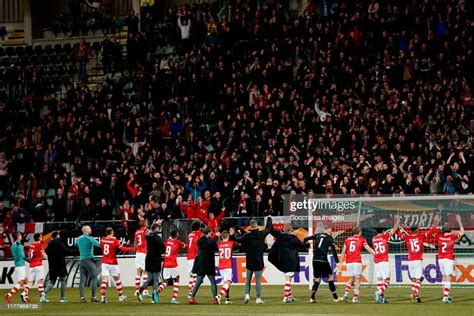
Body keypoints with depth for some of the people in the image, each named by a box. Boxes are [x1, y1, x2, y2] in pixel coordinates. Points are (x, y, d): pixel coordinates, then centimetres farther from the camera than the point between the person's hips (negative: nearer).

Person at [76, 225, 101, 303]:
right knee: (94, 278, 1)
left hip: (82, 261, 6)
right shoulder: (89, 238, -7)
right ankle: (93, 297, -4)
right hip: (89, 260, -6)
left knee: (82, 279, 3)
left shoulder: (78, 239, 12)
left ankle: (82, 297, -6)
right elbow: (98, 244, -15)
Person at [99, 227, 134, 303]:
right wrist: (133, 248, 1)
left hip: (104, 262, 3)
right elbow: (123, 248, -12)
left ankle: (102, 297, -17)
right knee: (117, 279, 14)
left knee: (104, 280, -4)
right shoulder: (115, 241, -11)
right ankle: (121, 296, 25)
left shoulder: (102, 240, 2)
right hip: (113, 263, -3)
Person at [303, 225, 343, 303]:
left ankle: (312, 298, 0)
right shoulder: (330, 239, 0)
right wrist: (337, 262, -4)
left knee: (317, 279, 12)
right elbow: (333, 251, -5)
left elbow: (305, 239, 8)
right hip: (323, 261, -4)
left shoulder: (317, 236, 12)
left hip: (315, 261, 4)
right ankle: (335, 297, 8)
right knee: (330, 277, 7)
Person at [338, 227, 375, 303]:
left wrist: (340, 263, 16)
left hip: (348, 262, 4)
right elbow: (369, 249, 1)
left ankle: (346, 293, -2)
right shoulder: (361, 239, 5)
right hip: (357, 262, -4)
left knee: (351, 278, 18)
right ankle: (355, 298, -4)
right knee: (357, 280, 2)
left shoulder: (347, 239, 15)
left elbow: (343, 252, 13)